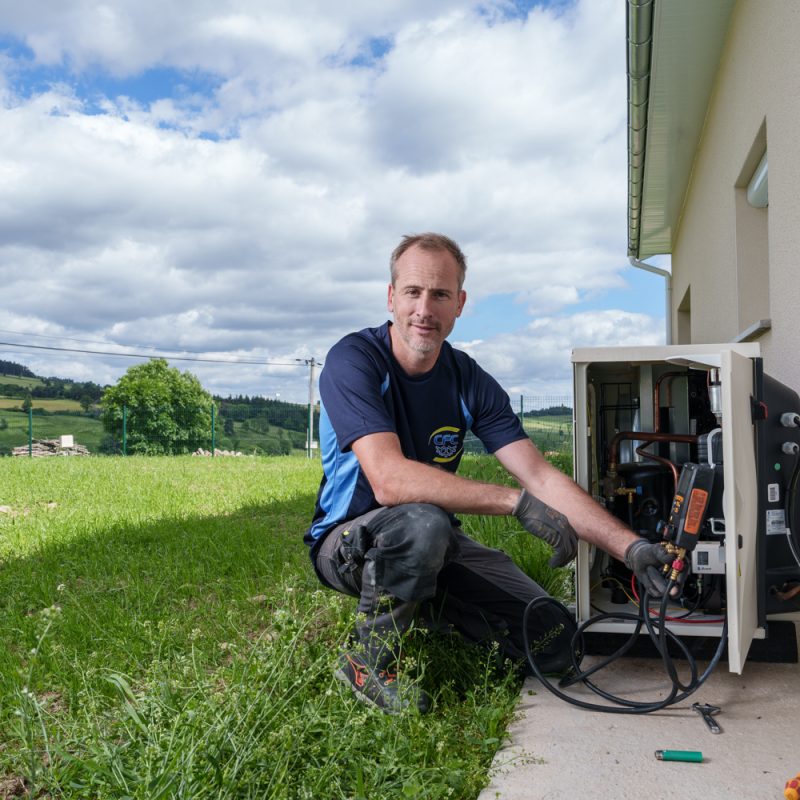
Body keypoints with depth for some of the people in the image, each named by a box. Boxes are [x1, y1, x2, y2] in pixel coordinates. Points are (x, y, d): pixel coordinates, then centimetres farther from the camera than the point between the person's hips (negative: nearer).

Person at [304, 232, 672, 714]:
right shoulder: (354, 361, -21)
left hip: (433, 543, 5)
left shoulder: (471, 383, -5)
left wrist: (632, 548, -22)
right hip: (350, 540, -5)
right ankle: (367, 661, -12)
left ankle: (426, 606, 20)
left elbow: (542, 478, -11)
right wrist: (516, 501, -38)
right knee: (422, 522, -39)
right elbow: (390, 480, -34)